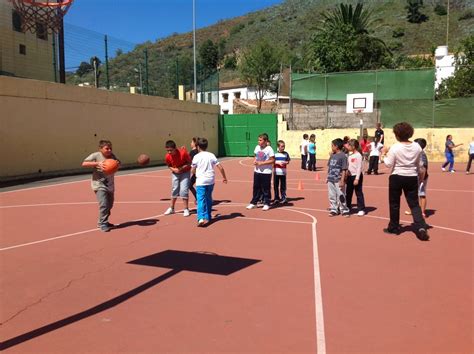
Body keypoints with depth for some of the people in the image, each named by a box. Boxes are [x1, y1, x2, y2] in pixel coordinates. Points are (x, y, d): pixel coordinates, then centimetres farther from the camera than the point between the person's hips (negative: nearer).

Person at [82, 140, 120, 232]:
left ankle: (102, 222, 32)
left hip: (110, 185, 7)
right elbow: (84, 164, -17)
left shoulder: (112, 155, 2)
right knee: (103, 205, -17)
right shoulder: (96, 155, -12)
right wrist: (97, 163, -27)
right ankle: (102, 224, -4)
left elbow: (119, 163, 14)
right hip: (99, 184, -6)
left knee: (109, 205, 15)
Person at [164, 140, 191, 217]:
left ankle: (186, 209, 0)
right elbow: (169, 166, 1)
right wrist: (174, 169, -20)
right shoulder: (167, 157, -18)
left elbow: (189, 162, -16)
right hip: (175, 173, 3)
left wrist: (181, 168, -27)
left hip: (185, 172, -3)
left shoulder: (183, 153, -29)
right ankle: (172, 208, 21)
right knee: (174, 189, 7)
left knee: (183, 190, -11)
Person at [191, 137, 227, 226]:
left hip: (201, 181, -4)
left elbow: (193, 171, 1)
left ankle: (201, 218, -26)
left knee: (201, 200, -9)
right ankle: (208, 217, 26)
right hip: (211, 181, 4)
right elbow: (220, 167, 3)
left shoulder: (196, 157, -3)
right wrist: (224, 177, 14)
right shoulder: (211, 155, 5)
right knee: (209, 199, 18)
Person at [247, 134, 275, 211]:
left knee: (265, 189, 2)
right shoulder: (257, 147, 8)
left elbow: (272, 160, -13)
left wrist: (262, 163, -19)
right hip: (257, 171, 5)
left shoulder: (269, 149, -11)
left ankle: (266, 204, 13)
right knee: (256, 188, 11)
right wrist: (254, 161, -2)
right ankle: (253, 203, 20)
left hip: (266, 172, -5)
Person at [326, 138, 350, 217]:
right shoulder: (332, 155, 10)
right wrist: (327, 177, 16)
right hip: (330, 180, 7)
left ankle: (344, 210, 10)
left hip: (338, 180, -7)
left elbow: (344, 169, -13)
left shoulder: (343, 156, -12)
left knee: (340, 195, -2)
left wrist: (342, 180, -15)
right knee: (332, 196, 12)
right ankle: (333, 209, 22)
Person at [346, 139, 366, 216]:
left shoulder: (358, 155, -14)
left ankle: (361, 209, 5)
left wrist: (357, 178, -20)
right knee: (348, 193, 15)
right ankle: (347, 207, 28)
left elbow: (359, 168, -17)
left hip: (356, 176, -8)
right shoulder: (350, 155, 10)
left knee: (359, 193, -2)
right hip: (350, 176, 8)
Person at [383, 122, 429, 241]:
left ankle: (394, 228, 21)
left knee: (394, 204, 11)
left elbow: (389, 164, -11)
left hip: (397, 177, -3)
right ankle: (421, 227, -8)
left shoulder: (395, 148, -15)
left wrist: (385, 156, 5)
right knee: (414, 204, 8)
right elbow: (418, 164, 9)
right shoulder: (417, 147, 0)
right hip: (412, 178, 3)